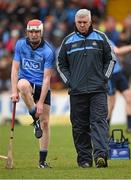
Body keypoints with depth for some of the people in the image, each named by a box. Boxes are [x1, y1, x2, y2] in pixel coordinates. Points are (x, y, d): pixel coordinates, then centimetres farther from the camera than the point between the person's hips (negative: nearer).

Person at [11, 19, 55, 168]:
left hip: (42, 87, -1)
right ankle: (35, 120, -20)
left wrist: (41, 102, -21)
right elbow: (15, 68, -5)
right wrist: (14, 91, -17)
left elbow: (46, 78, -16)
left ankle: (42, 160, 5)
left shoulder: (48, 51, -14)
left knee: (45, 122, -5)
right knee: (23, 84, -38)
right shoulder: (20, 44, -4)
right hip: (26, 82, 1)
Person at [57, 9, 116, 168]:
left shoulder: (100, 38, 7)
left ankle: (101, 155, -23)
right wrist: (68, 82, 5)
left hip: (98, 90, -2)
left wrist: (104, 78, 3)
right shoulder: (68, 41, 9)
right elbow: (61, 64, 16)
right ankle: (84, 159, 8)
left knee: (99, 122, -13)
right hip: (76, 91, 2)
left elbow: (111, 59, 13)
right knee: (80, 126, 2)